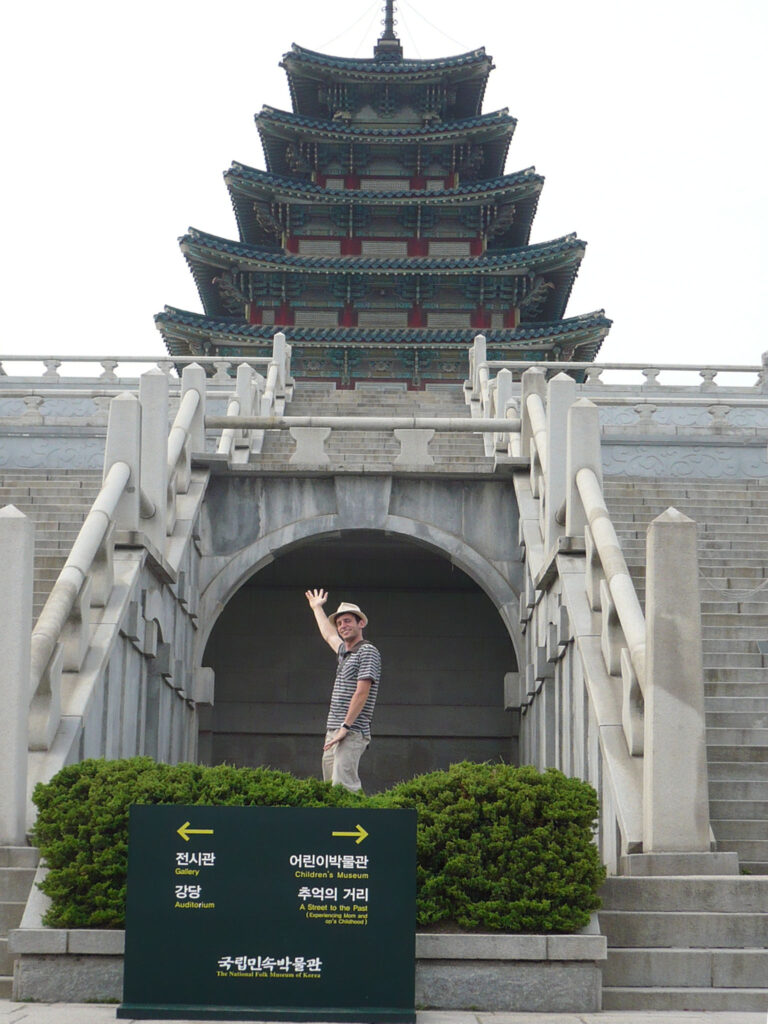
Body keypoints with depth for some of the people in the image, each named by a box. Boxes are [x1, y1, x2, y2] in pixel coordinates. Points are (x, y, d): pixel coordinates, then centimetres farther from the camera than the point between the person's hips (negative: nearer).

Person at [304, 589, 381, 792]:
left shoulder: (367, 651, -6)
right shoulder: (344, 652, 20)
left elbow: (362, 693, -15)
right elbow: (328, 635, 43)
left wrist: (345, 727, -20)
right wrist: (317, 608, 58)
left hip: (352, 734, -9)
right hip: (332, 733, 9)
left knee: (344, 787, -20)